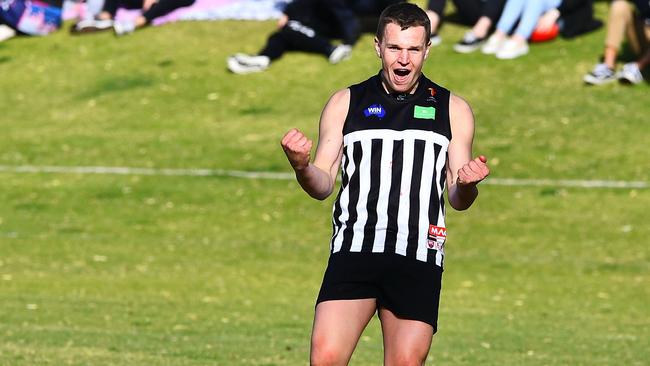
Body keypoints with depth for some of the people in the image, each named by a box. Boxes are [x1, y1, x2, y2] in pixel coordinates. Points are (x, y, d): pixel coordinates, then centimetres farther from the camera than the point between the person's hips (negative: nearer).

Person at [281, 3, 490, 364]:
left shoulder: (452, 110, 13)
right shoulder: (346, 103, 13)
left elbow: (458, 200, 13)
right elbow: (323, 185, 10)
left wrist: (467, 185, -11)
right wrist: (301, 166, -12)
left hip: (419, 258, 1)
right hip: (354, 249, -1)